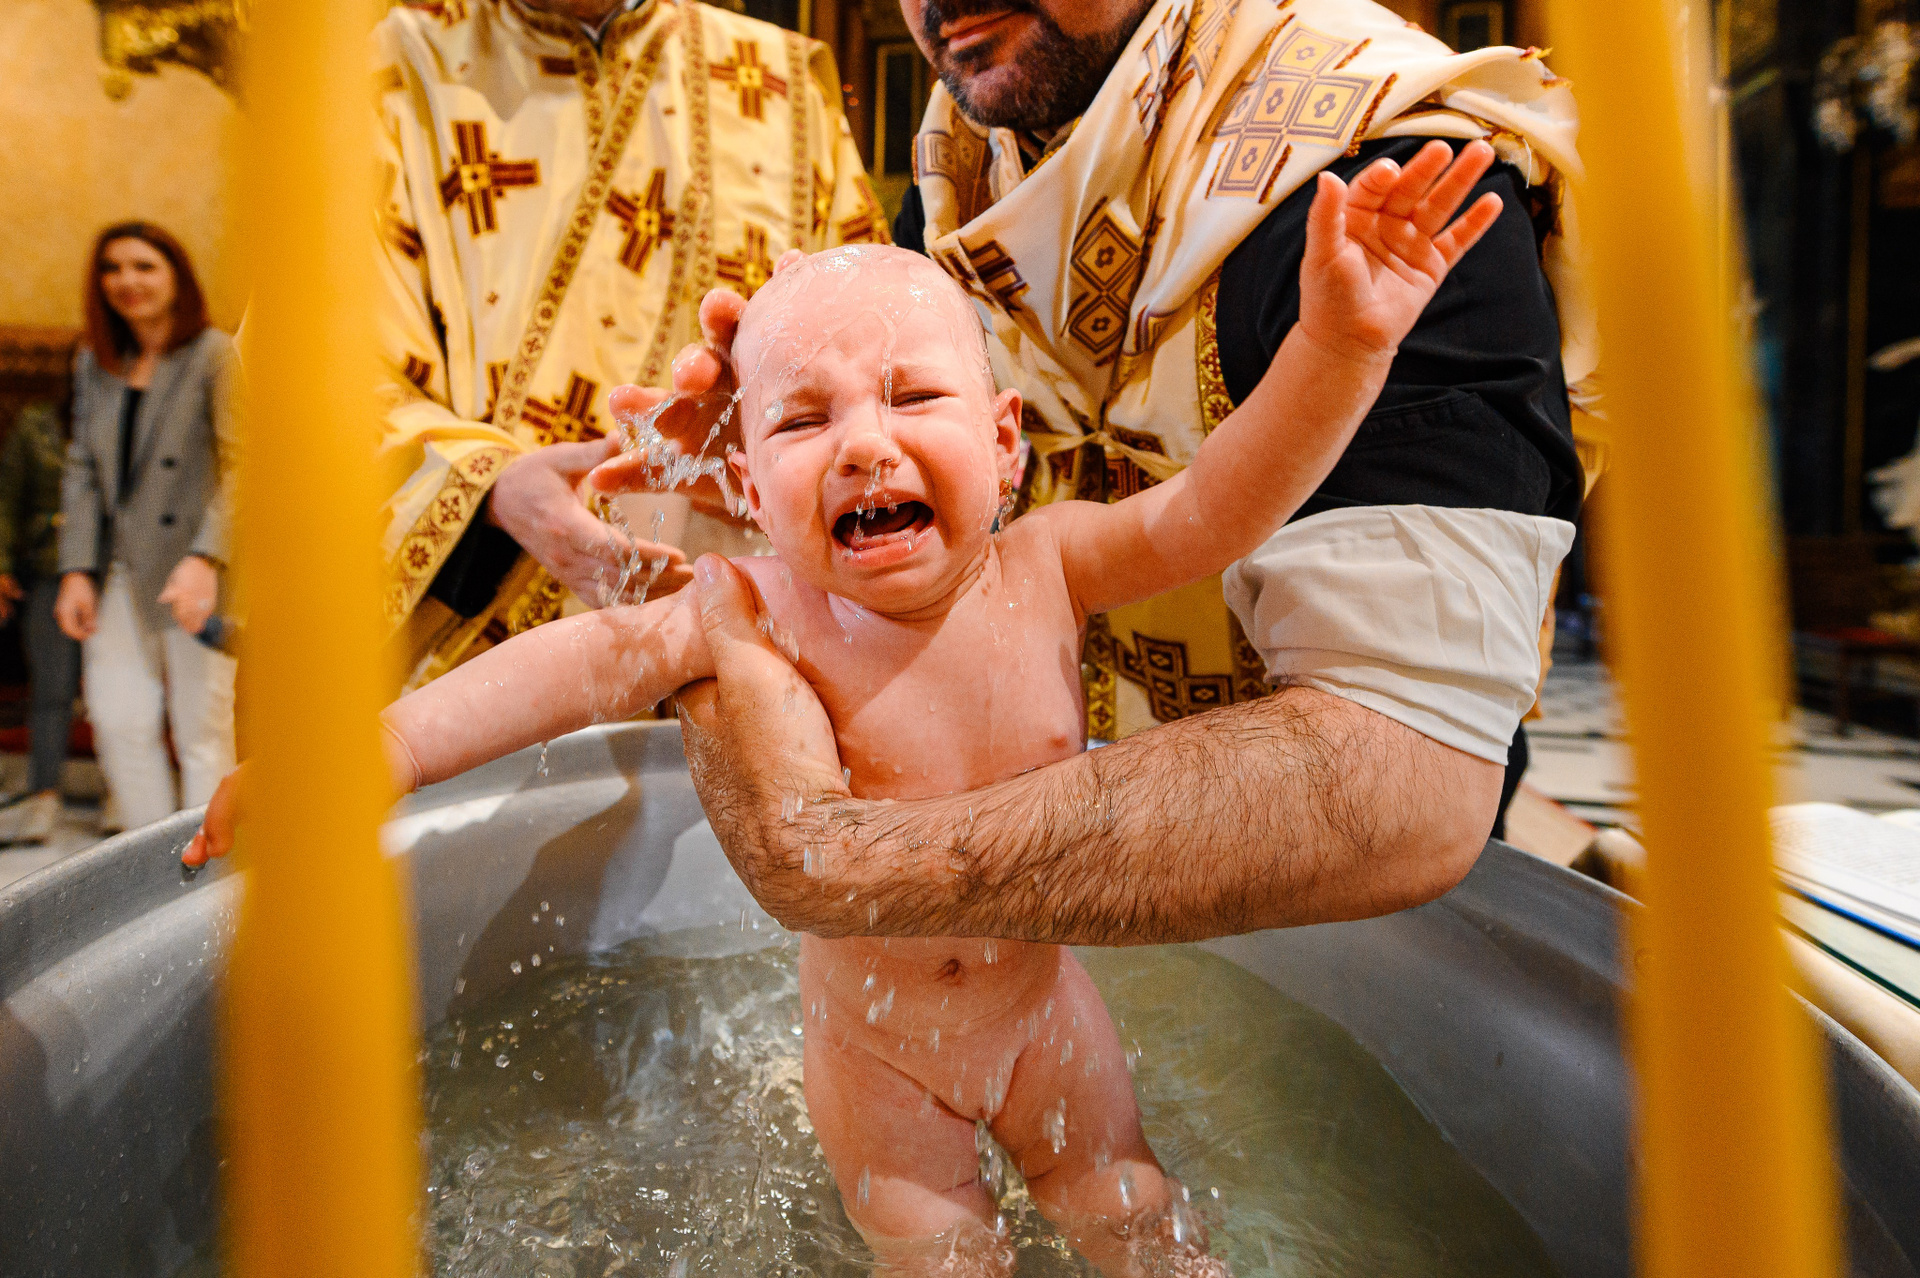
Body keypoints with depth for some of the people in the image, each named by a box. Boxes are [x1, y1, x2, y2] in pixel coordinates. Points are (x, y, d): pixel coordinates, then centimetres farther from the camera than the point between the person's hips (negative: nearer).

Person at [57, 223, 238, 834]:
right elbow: (82, 470, 12)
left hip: (199, 573, -5)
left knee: (202, 732, -1)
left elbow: (238, 464, -14)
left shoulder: (216, 355, -5)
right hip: (123, 570, 5)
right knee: (118, 721, 2)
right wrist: (77, 570, 3)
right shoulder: (94, 363, 14)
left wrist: (205, 558, -25)